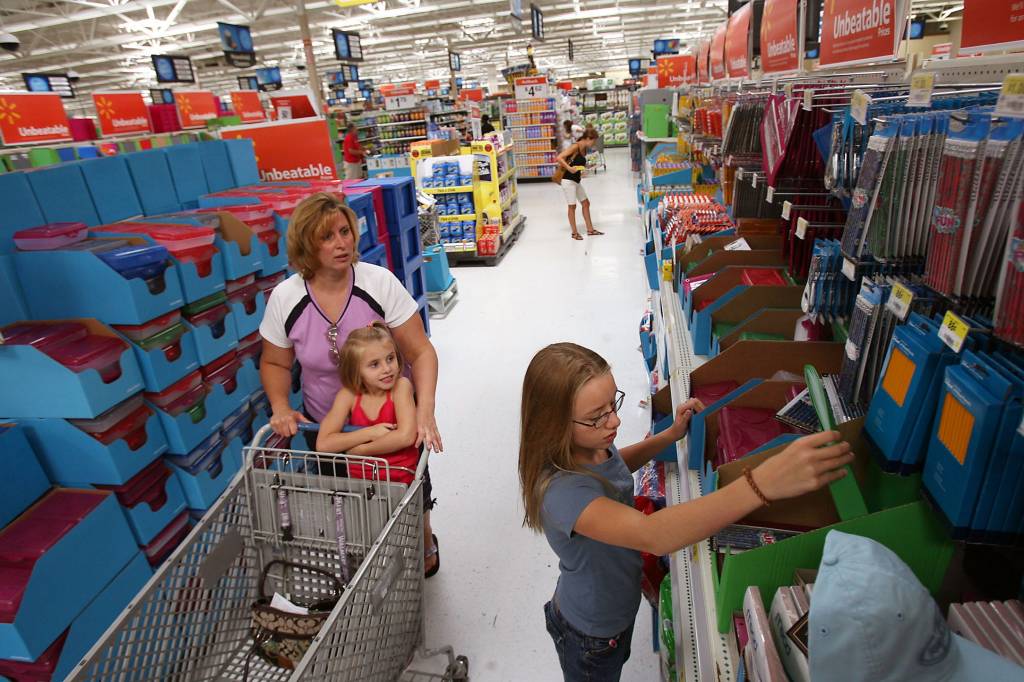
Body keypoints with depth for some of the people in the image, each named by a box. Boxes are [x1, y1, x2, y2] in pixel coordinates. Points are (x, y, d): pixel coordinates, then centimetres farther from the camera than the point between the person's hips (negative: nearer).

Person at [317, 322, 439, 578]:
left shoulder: (401, 385, -19)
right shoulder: (348, 395, -12)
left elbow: (406, 436, -30)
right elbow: (323, 444, -17)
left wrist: (358, 449, -20)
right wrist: (370, 433, -23)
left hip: (402, 482, -2)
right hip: (360, 481, 2)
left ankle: (428, 551, 48)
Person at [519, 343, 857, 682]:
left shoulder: (591, 445, -18)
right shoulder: (560, 491, -43)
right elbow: (652, 536, -57)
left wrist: (671, 435, -10)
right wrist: (762, 483, -66)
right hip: (590, 635, -6)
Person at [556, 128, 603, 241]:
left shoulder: (584, 149, 7)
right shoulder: (575, 147, -17)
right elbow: (559, 158, -24)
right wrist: (569, 168, -32)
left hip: (577, 181, 9)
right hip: (568, 181, -9)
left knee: (586, 203, 13)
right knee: (572, 206, 0)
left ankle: (590, 229, 23)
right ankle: (574, 232, 11)